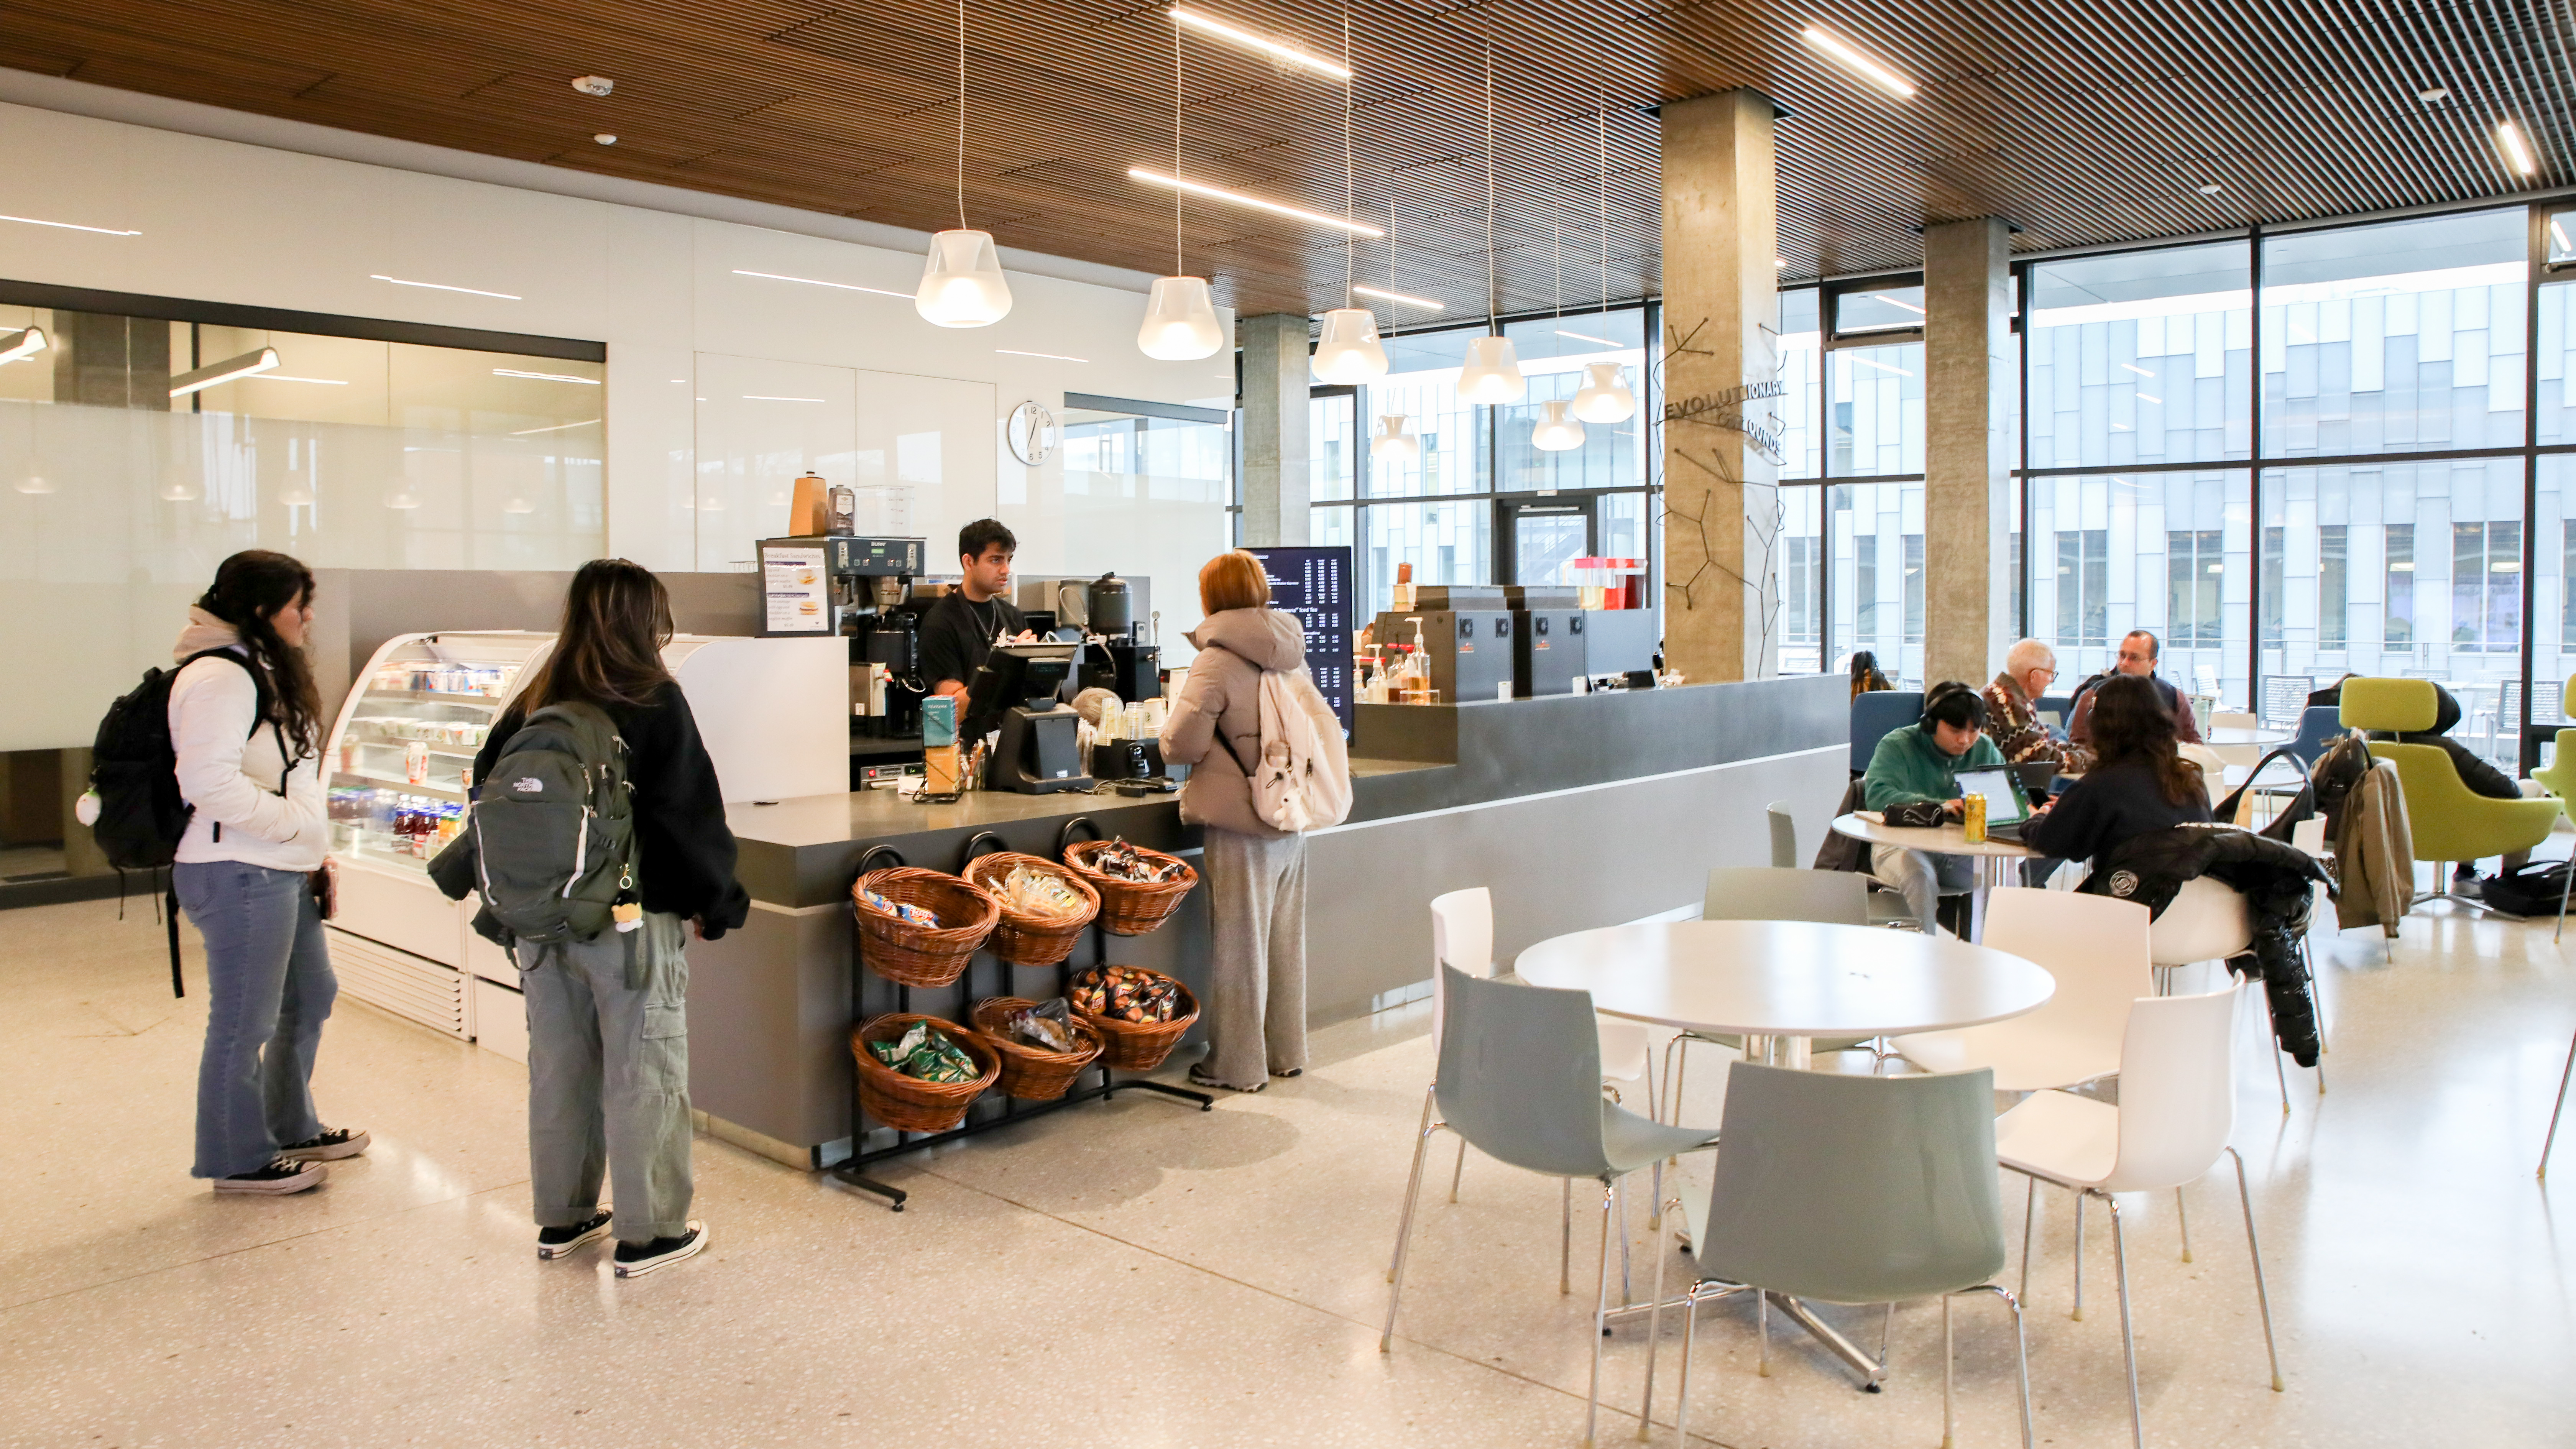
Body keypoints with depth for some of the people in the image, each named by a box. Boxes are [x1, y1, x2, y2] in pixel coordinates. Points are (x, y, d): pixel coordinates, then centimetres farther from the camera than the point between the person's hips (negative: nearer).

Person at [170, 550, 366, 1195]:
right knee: (245, 1023, 1)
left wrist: (314, 852, 18)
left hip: (284, 872, 11)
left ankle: (290, 1129, 36)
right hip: (239, 875, -11)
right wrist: (297, 825, -20)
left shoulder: (263, 670, 18)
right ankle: (240, 1160, 15)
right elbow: (209, 781, -28)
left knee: (312, 996, 21)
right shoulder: (218, 678, -17)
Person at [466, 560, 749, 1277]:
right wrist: (717, 903, -3)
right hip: (632, 919, -6)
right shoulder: (656, 702, -11)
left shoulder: (534, 704, 6)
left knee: (558, 1067, 17)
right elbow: (690, 815, -13)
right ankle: (647, 1232, 10)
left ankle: (562, 1216, 29)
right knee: (643, 1076, 3)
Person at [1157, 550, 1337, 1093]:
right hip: (1291, 819, 7)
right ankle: (1285, 1052, 28)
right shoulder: (1293, 656, 6)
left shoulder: (1218, 662, -15)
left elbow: (1183, 744, -15)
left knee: (1240, 946, 3)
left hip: (1242, 824, -7)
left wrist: (1171, 725, 6)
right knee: (1286, 942, 16)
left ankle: (1236, 1065, 13)